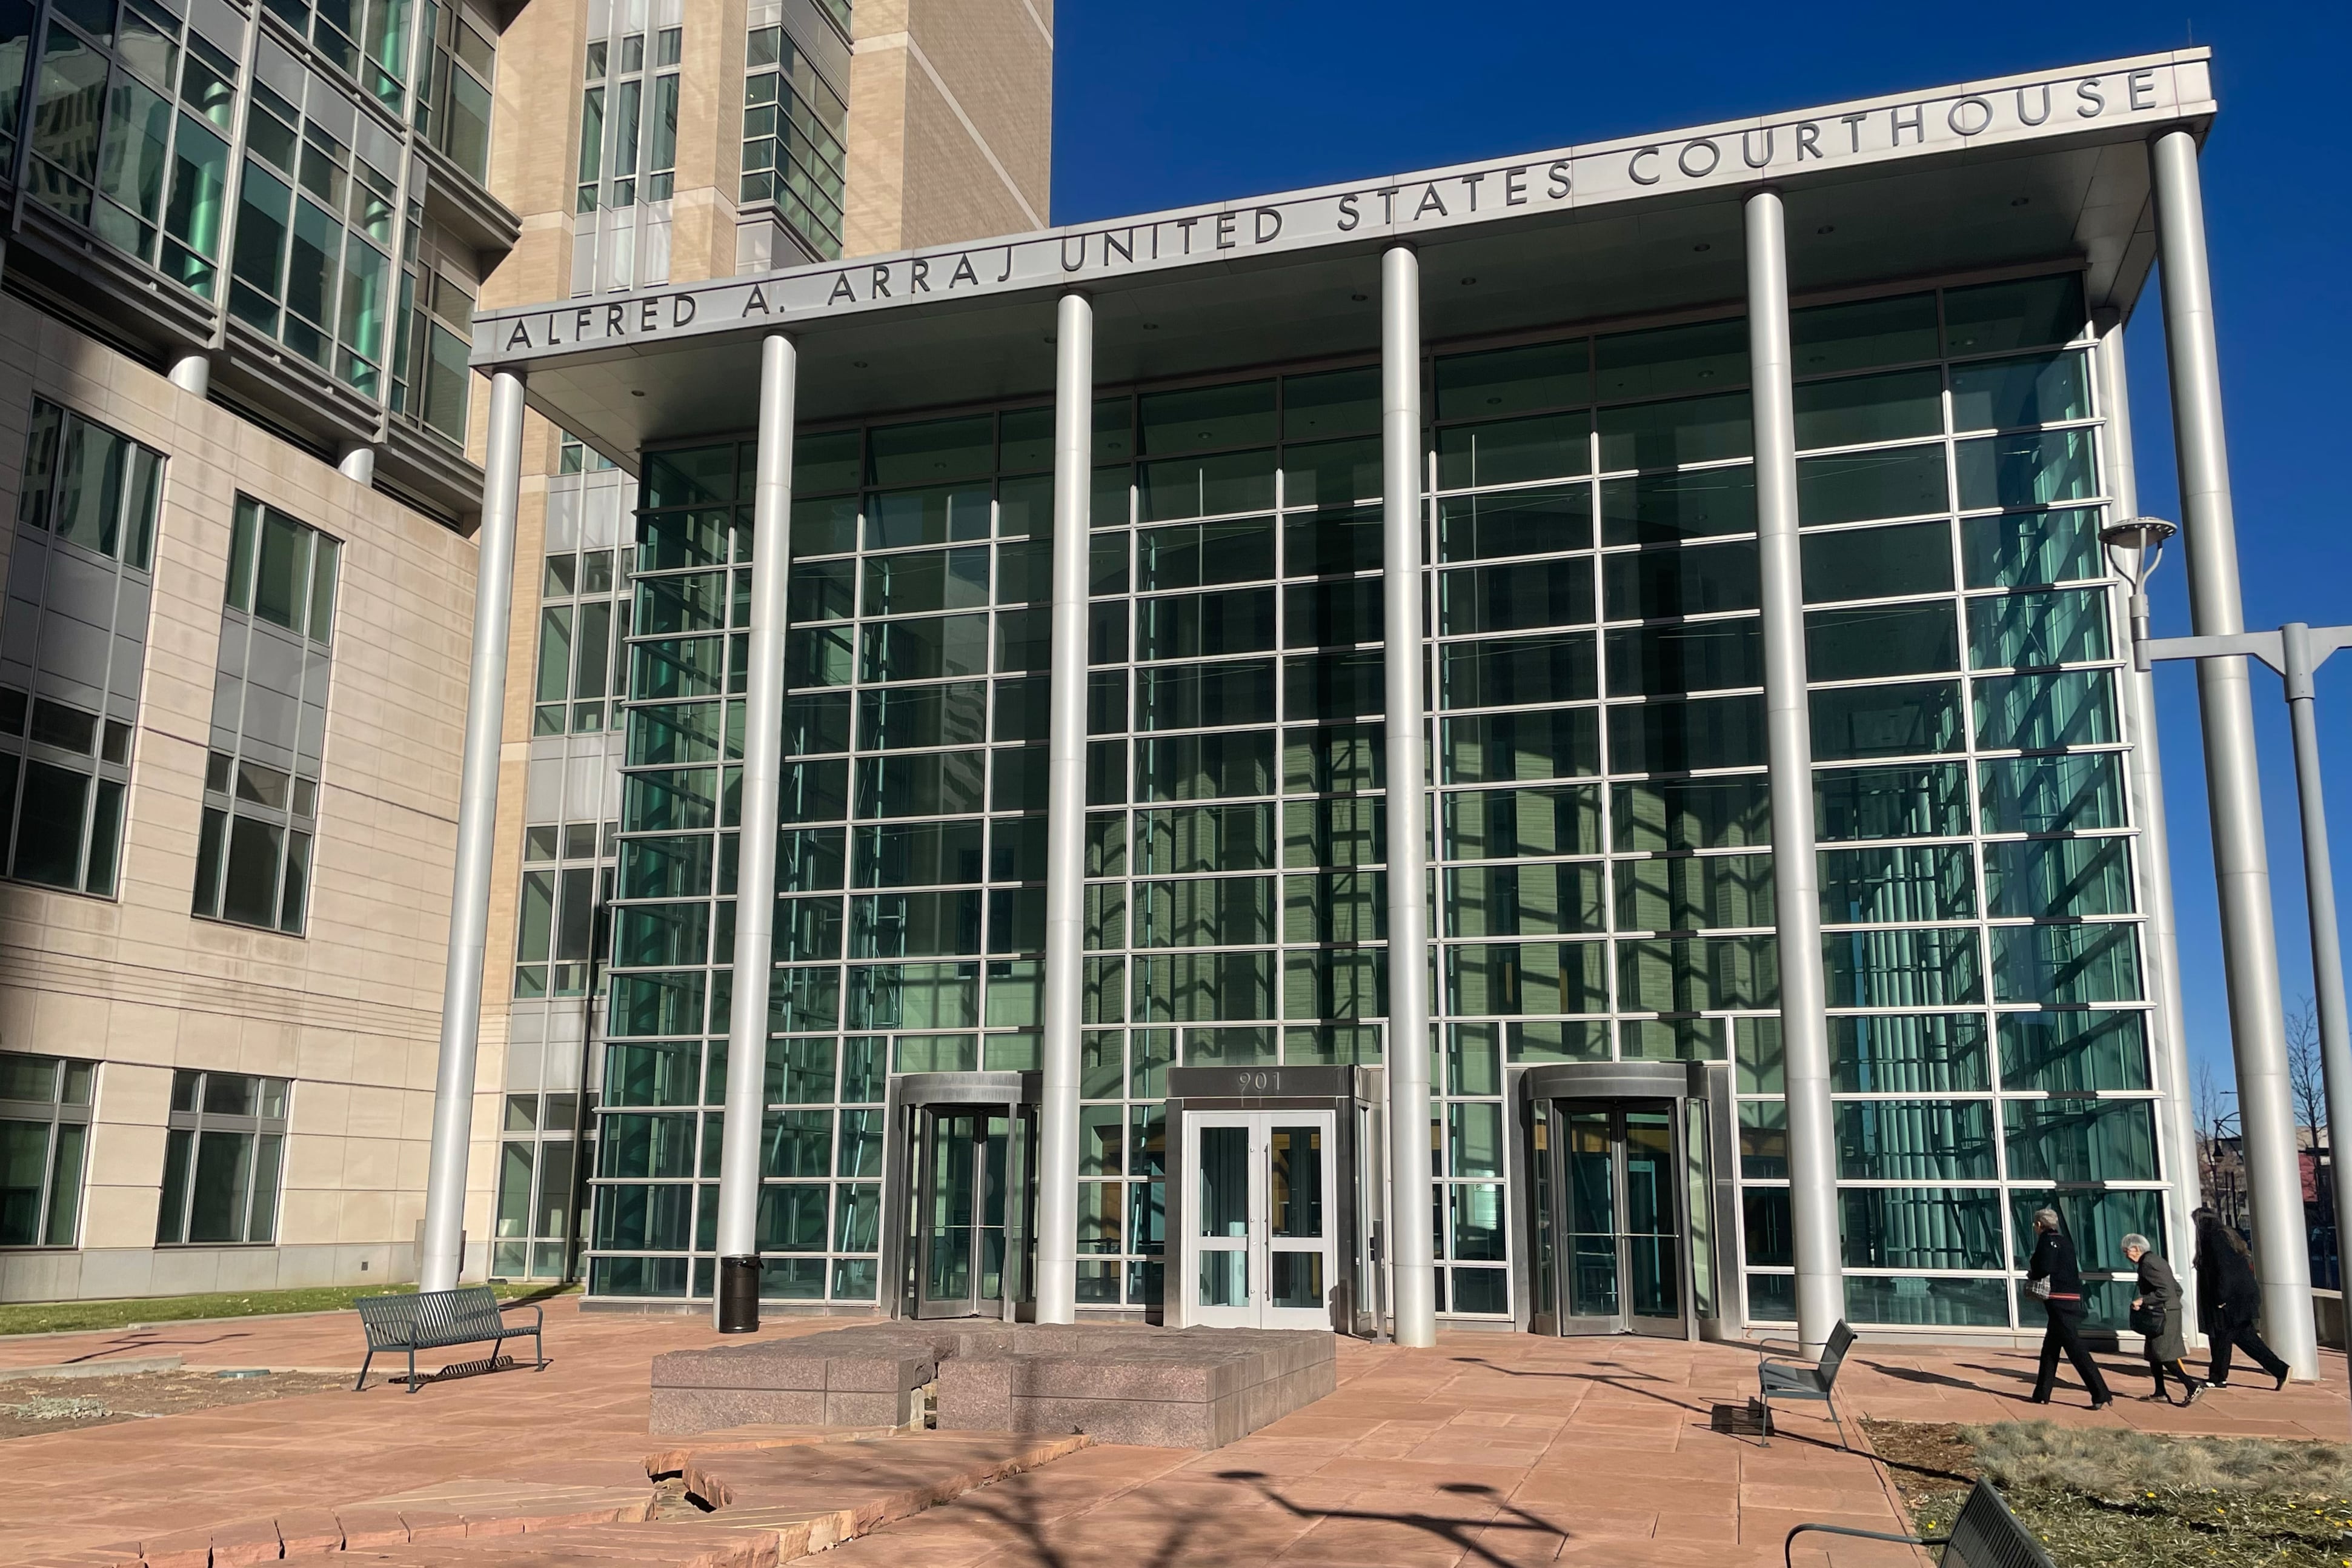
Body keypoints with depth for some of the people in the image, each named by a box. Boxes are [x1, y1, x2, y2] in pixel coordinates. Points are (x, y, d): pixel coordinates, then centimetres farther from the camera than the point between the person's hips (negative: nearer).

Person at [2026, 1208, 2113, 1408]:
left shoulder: (2047, 1239, -8)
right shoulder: (2065, 1239, 16)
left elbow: (2044, 1268, -21)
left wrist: (2032, 1275, 0)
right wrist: (2037, 1272, 13)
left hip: (2060, 1302, -9)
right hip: (2073, 1299, 9)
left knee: (2075, 1348, -9)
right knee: (2050, 1348, 15)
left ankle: (2102, 1395, -12)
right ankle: (2042, 1394, 19)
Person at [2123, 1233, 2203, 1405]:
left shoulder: (2148, 1264, -15)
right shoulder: (2157, 1260, 16)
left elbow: (2164, 1291, -24)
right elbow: (2177, 1289, 19)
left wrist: (2143, 1301, -19)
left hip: (2162, 1316, -10)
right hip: (2171, 1312, 10)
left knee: (2164, 1355, -9)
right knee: (2153, 1354, 15)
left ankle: (2193, 1387, -13)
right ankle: (2160, 1393, 19)